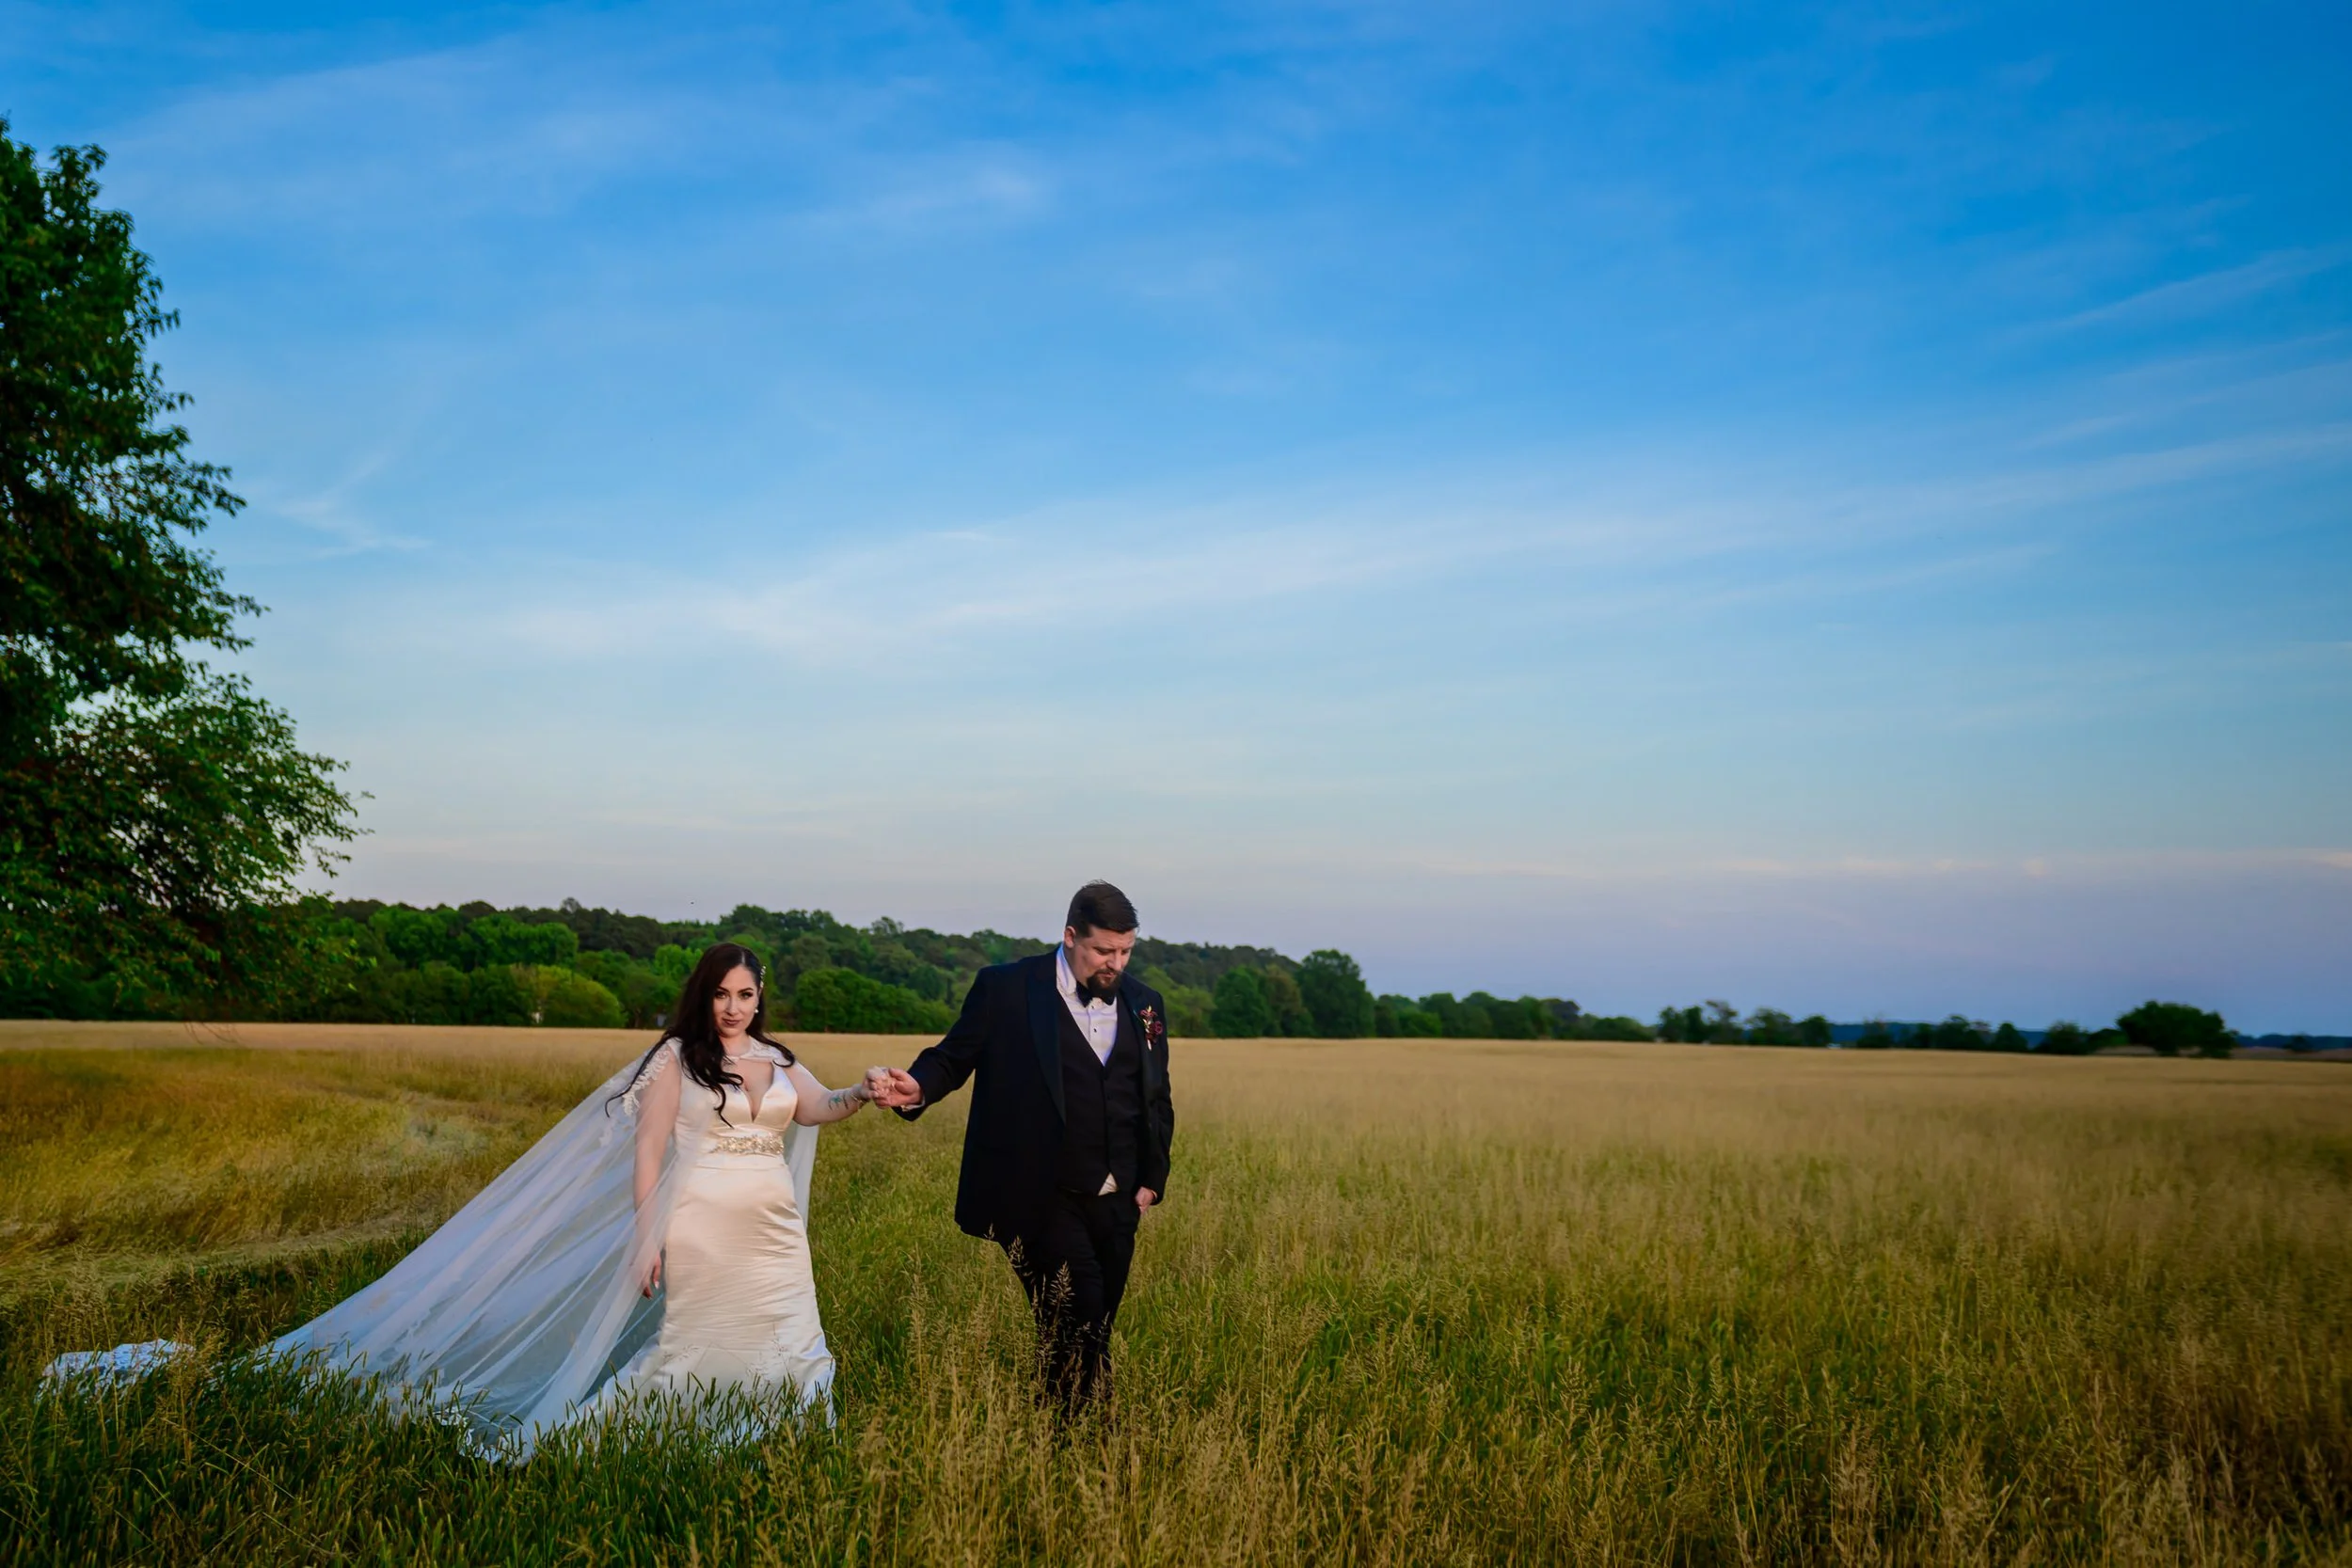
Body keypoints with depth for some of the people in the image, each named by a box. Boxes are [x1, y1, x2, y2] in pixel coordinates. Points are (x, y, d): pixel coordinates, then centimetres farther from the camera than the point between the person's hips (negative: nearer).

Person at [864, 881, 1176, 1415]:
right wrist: (919, 1088, -23)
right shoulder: (1006, 989, -4)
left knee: (1093, 1332, 9)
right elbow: (955, 1055, -2)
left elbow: (1157, 1100, 18)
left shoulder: (1144, 1004, 10)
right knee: (1078, 1317, -16)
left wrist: (1152, 1179, 12)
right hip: (1038, 1199, -5)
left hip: (1114, 1204, 5)